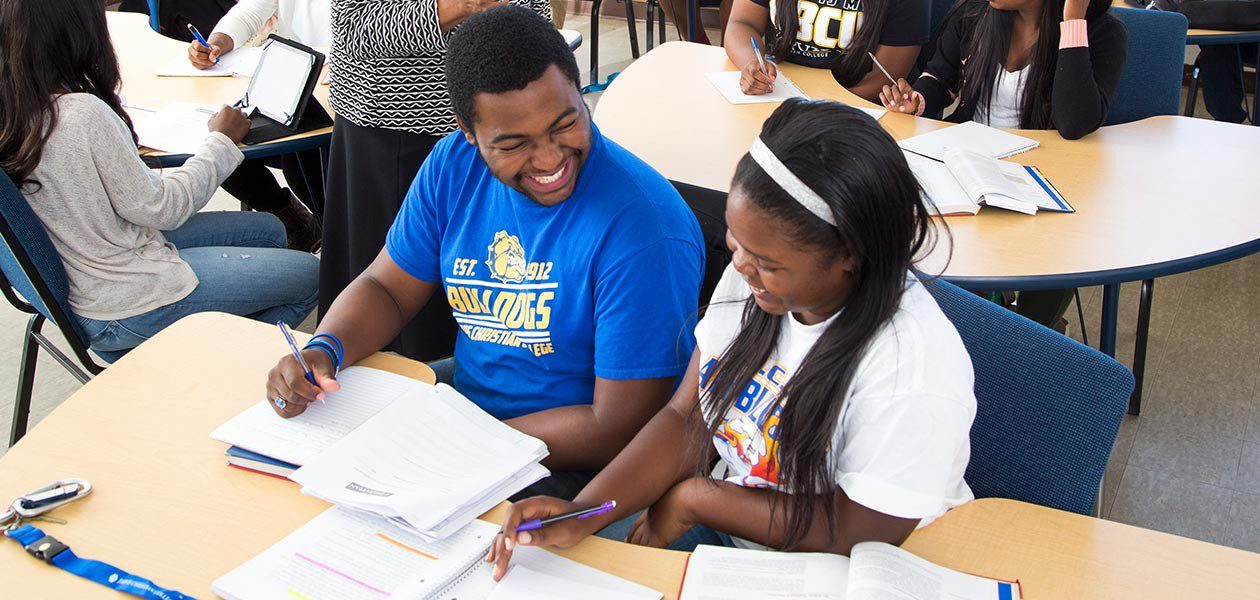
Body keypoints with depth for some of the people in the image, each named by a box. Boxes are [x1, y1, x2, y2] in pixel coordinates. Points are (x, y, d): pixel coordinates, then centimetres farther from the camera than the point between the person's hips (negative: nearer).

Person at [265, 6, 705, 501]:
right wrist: (323, 352, -14)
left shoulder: (643, 227, -25)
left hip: (580, 462, -6)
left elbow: (620, 428, -22)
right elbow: (387, 288, 8)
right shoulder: (454, 165, -4)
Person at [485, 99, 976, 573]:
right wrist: (581, 513, -18)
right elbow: (686, 417, -5)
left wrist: (693, 498, -15)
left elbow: (859, 531, -21)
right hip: (724, 516, 5)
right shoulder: (754, 272, -8)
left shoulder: (915, 364, -28)